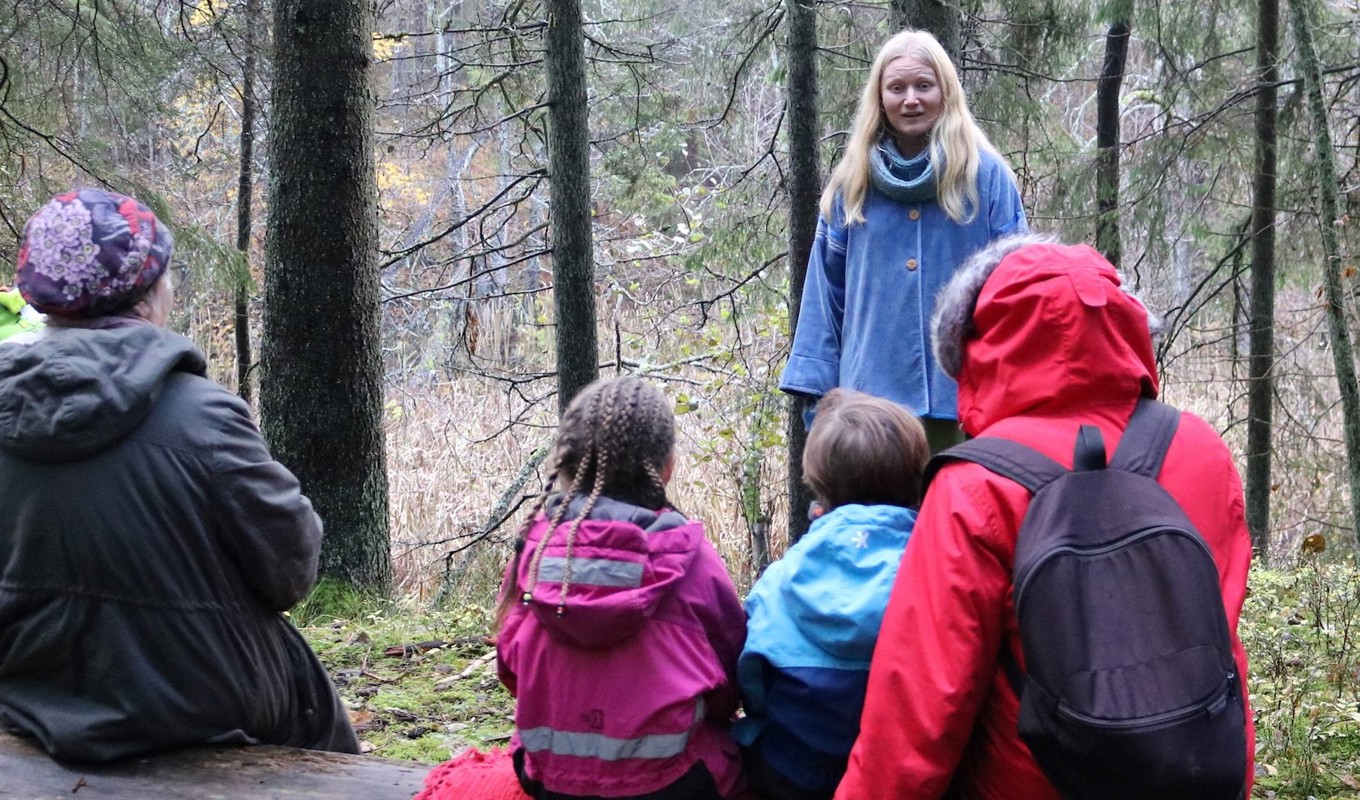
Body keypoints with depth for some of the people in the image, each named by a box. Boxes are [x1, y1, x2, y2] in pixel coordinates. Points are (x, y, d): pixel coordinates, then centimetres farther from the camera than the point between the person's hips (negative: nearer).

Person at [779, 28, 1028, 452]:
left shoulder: (987, 176, 0)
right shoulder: (852, 183, 8)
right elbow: (826, 291, 9)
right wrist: (816, 388, 2)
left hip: (963, 399, -2)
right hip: (870, 397, 3)